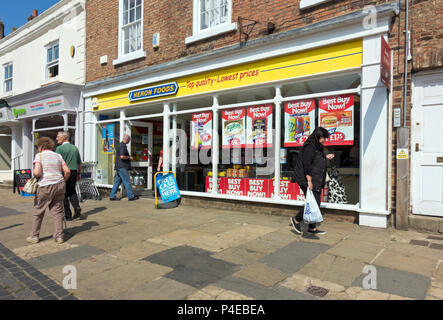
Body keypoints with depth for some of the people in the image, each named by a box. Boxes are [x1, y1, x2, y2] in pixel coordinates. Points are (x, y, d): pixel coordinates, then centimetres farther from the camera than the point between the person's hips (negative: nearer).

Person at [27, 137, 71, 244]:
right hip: (59, 185, 4)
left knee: (38, 211, 12)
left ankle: (34, 236, 20)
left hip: (45, 187, -4)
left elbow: (37, 172, -15)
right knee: (57, 211, 8)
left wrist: (35, 174, 6)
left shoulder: (39, 155, -2)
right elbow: (67, 171, 4)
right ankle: (59, 236, 10)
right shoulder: (58, 156, 11)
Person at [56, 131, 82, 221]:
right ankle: (77, 208, -3)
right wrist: (79, 173, 24)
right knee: (72, 192, 16)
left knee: (64, 194, 4)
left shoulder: (59, 148, -8)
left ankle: (68, 215, 8)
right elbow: (79, 163, 15)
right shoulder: (75, 148, 10)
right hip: (74, 172, 5)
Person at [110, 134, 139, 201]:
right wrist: (129, 158, -9)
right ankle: (131, 196, 0)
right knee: (127, 182, -5)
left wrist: (128, 158, 19)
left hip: (119, 167, 10)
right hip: (122, 167, -10)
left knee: (117, 182, 11)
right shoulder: (122, 146, -14)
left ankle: (112, 196, 13)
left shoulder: (121, 145, 19)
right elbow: (122, 156, -24)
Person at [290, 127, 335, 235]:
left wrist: (326, 157, 19)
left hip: (317, 182, 10)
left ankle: (312, 227, 20)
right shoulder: (310, 147, -14)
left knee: (316, 204, 11)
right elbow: (306, 164, -21)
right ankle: (296, 219, 11)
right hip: (308, 181, -10)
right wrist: (309, 181, -24)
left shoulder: (318, 147, 17)